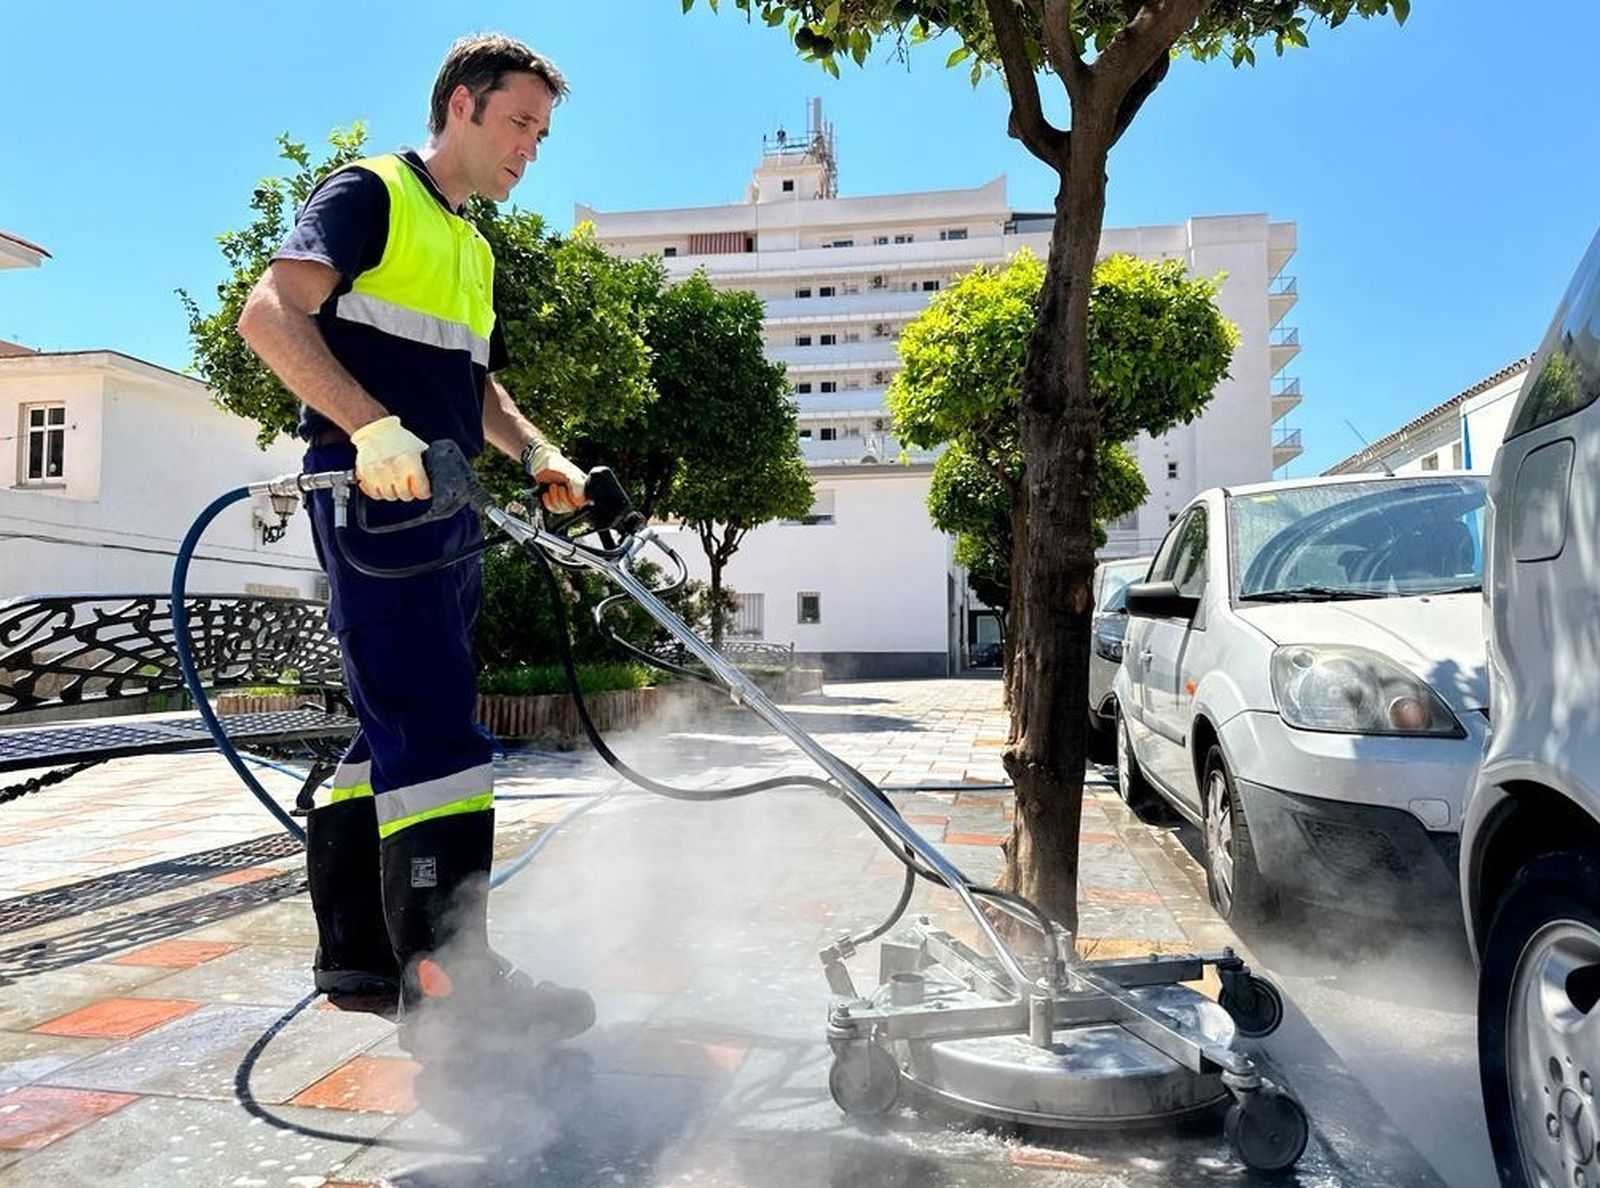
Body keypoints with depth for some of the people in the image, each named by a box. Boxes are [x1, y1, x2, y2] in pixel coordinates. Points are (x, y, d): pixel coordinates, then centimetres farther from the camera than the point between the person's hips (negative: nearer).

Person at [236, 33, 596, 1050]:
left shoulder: (473, 250, 25)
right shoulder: (370, 193, -1)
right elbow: (270, 315, -15)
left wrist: (539, 455, 11)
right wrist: (373, 426, -28)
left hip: (442, 511, 9)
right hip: (374, 498, -9)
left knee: (398, 726, 9)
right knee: (436, 725, -14)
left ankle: (357, 948, 19)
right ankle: (446, 975, -8)